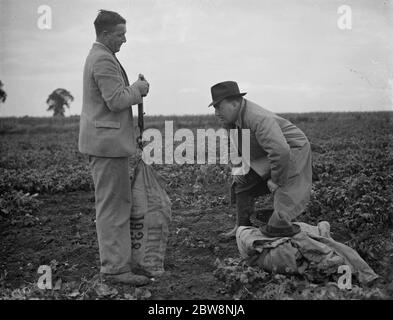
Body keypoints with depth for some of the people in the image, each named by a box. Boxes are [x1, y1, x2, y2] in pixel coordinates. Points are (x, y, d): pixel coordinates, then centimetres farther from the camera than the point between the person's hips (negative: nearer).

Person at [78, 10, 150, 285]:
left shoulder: (99, 56, 19)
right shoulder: (104, 60, -15)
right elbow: (116, 101, -21)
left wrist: (134, 89, 11)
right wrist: (137, 89, -6)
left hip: (105, 139, 11)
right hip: (107, 141, -11)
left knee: (119, 201, 17)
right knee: (112, 205, -6)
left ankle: (115, 258, 27)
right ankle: (115, 267, 1)